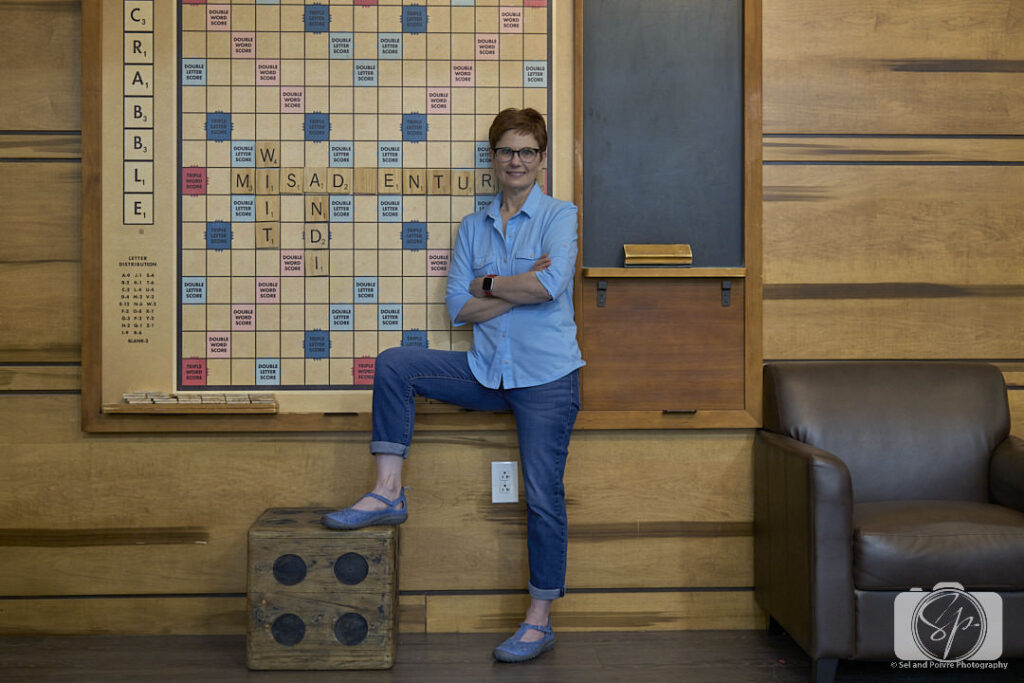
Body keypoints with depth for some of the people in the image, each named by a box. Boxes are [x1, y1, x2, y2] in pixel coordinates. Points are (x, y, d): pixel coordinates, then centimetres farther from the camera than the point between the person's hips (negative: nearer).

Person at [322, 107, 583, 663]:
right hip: (487, 371, 4)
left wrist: (488, 285, -6)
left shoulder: (559, 216, -1)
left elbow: (551, 285, -19)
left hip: (545, 376, -4)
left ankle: (540, 620, 10)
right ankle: (387, 493, -7)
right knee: (394, 364, -11)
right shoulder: (473, 227, 10)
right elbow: (459, 309, 0)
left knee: (543, 497, -4)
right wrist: (521, 286, -11)